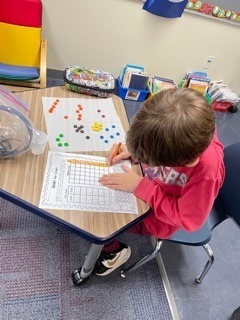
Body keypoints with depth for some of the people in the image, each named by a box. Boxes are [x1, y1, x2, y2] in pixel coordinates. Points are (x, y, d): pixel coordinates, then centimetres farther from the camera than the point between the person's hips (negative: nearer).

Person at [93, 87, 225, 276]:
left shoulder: (207, 171, -40)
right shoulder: (177, 127, -26)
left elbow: (189, 220, -25)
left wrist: (141, 187, -29)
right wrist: (132, 149, -20)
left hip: (162, 216, -5)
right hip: (148, 180, 6)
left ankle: (112, 250, 23)